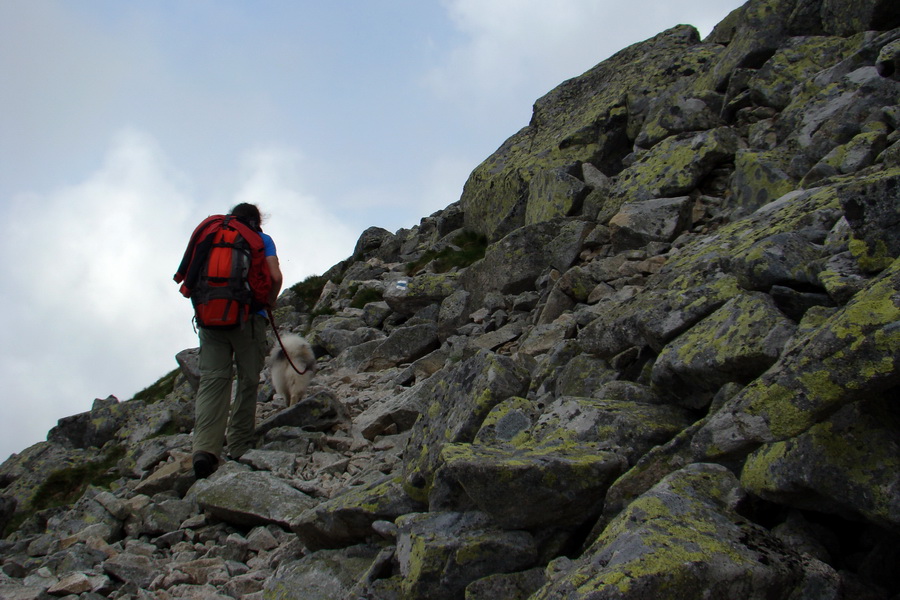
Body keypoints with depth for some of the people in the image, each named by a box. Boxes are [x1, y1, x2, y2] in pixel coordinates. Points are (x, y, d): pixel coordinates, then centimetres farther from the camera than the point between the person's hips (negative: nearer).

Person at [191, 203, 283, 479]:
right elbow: (275, 276, -4)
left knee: (212, 379, -6)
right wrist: (269, 303, 12)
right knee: (248, 381, 7)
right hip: (248, 317, -2)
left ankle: (205, 447, -23)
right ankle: (240, 447, 8)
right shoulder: (262, 240, 10)